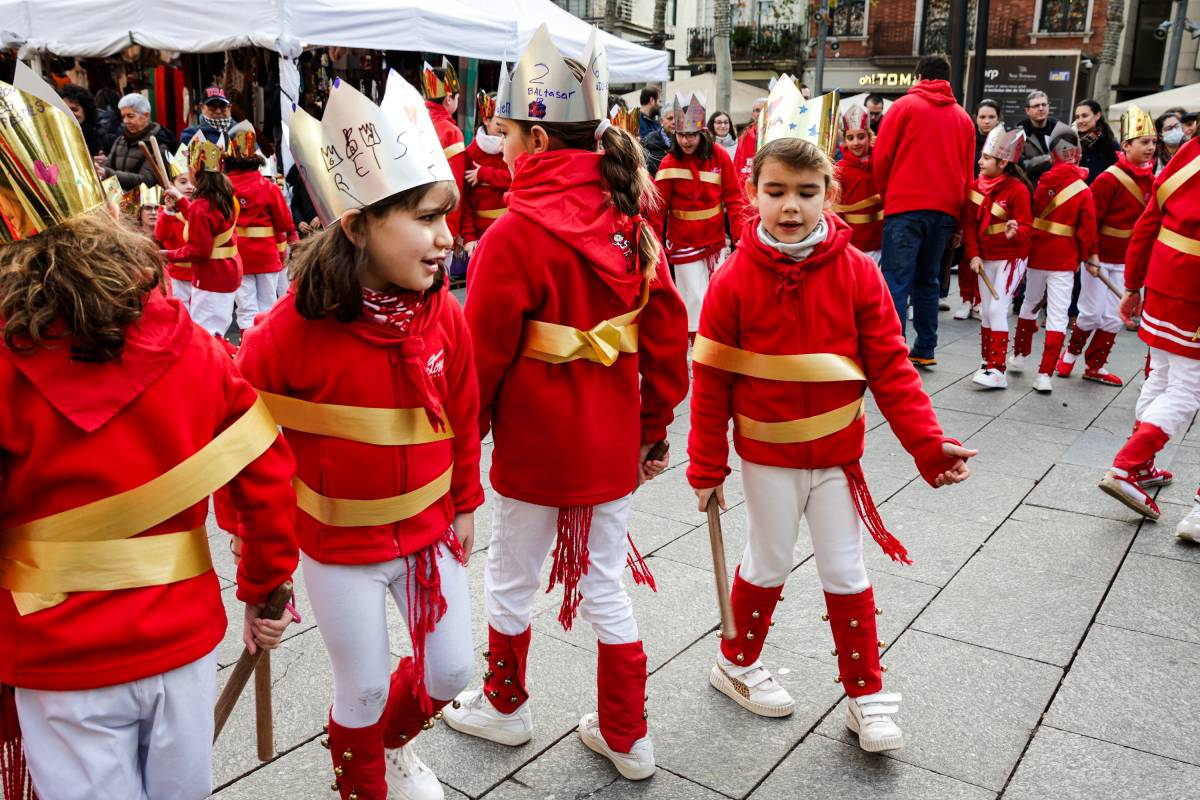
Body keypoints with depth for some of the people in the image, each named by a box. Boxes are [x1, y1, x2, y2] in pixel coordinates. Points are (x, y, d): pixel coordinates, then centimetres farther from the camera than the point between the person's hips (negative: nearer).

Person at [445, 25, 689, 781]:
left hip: (534, 445, -5)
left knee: (511, 580, 18)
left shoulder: (518, 232, -17)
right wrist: (653, 427, 14)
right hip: (613, 445, 6)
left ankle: (505, 705, 40)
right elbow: (669, 341, 3)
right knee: (605, 585, 17)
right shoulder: (632, 225, 0)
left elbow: (483, 352, -13)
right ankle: (626, 737, 29)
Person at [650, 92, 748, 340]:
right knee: (696, 301, -1)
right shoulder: (670, 164, -12)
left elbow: (733, 198, -2)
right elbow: (657, 208, -10)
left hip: (714, 240, 3)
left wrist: (740, 233, -10)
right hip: (684, 243, -3)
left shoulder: (719, 156, -6)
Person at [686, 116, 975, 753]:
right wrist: (706, 467, -4)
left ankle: (866, 695, 26)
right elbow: (710, 381, -7)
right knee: (768, 564, 14)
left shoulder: (856, 272, -8)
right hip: (766, 454, -1)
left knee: (844, 571, 10)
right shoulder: (735, 281, -12)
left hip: (836, 451, 1)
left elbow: (891, 366, -6)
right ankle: (737, 664, 39)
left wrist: (927, 441, -14)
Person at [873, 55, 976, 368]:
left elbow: (881, 157, -1)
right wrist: (956, 214, 18)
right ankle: (925, 351, 15)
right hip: (945, 209, 5)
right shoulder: (963, 117, 15)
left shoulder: (905, 106, 3)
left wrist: (886, 195, 13)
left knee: (897, 281, -7)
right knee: (927, 280, 14)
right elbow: (968, 170, 14)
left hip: (906, 205, -4)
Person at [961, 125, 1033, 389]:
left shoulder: (1017, 189, -17)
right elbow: (970, 224, 1)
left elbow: (1026, 226, -16)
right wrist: (973, 255, -7)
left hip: (1010, 257, -6)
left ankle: (997, 371, -11)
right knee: (985, 310, 11)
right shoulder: (976, 186, -1)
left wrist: (1015, 232, -38)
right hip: (985, 258, 6)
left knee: (997, 309, -12)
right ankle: (988, 363, 23)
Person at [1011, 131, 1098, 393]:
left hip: (1037, 254, 3)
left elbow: (1031, 213, 6)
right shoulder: (1083, 190, -8)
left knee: (1030, 303, 22)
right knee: (1057, 315, -2)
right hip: (1064, 260, -3)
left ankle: (1019, 355, 35)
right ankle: (1045, 374, -7)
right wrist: (1089, 254, 5)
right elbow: (1087, 227, -9)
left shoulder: (1042, 181, -1)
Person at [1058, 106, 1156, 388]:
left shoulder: (1149, 180, 4)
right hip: (1100, 257, -6)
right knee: (1092, 313, 2)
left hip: (1125, 261, 6)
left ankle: (1095, 365, 19)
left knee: (1114, 318, 7)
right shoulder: (1109, 179, -16)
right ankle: (1072, 351, 27)